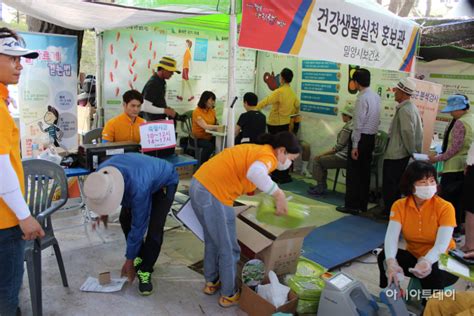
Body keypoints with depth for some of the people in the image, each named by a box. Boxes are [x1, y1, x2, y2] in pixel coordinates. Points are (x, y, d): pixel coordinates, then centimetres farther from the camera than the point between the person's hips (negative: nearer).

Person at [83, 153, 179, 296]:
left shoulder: (138, 187, -45)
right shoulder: (101, 174, -26)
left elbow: (138, 225, -31)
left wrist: (129, 261, -19)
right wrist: (103, 212, 13)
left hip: (165, 182, -7)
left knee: (154, 228, -19)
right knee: (125, 219, 0)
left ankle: (145, 270, -1)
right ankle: (140, 257, 19)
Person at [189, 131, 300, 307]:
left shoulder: (257, 150, 19)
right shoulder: (268, 155, -10)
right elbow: (255, 172, -33)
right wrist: (279, 195, -23)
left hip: (200, 185, 10)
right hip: (213, 193, -10)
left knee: (212, 240, 28)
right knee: (229, 249, 11)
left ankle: (211, 282, 45)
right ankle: (229, 295, 28)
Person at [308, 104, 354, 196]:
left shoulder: (348, 126, -17)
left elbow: (339, 146, -18)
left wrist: (323, 154, -8)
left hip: (344, 157, -10)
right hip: (346, 155, 10)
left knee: (317, 160, -3)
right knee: (323, 158, 21)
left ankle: (320, 188, 2)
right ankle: (322, 185, 22)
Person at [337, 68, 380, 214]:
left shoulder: (362, 98, -17)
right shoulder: (376, 96, 9)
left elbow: (358, 124, -18)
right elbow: (377, 120, 13)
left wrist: (354, 146, -17)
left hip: (361, 137, -8)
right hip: (371, 137, 8)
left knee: (354, 172, 0)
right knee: (365, 171, 14)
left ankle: (352, 205, 6)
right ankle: (363, 204, 22)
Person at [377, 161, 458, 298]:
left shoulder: (445, 207, -18)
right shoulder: (399, 205, -11)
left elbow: (442, 244, -29)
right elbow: (391, 236, -24)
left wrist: (427, 262, -51)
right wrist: (391, 261, -45)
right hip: (414, 256, 3)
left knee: (432, 273, -34)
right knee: (384, 257, -23)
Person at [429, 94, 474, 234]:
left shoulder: (460, 123, -17)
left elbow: (454, 148, -19)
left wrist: (438, 158, -9)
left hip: (454, 167, -9)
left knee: (446, 199, -1)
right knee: (459, 199, 16)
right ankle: (456, 227, 25)